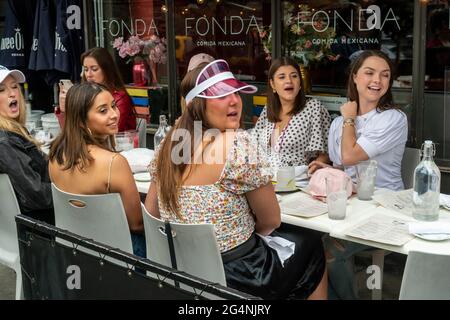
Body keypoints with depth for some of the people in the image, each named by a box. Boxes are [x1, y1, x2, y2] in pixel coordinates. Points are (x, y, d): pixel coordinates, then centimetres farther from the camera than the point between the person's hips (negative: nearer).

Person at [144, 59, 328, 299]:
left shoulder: (169, 144, -1)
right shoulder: (238, 143, -21)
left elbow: (150, 216, 8)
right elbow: (271, 220, -11)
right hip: (236, 273, -7)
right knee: (311, 245, 22)